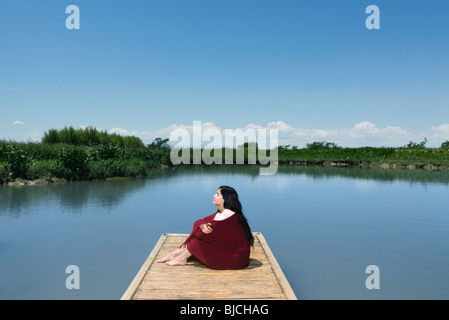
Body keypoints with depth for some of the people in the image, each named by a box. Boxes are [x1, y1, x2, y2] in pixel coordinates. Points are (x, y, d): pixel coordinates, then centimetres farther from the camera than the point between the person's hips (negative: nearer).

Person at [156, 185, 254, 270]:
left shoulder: (229, 214, -21)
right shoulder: (220, 213, 9)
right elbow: (200, 222, 4)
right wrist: (202, 226, -20)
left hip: (235, 257, -9)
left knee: (200, 237, -15)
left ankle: (182, 259, 1)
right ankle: (175, 254, 6)